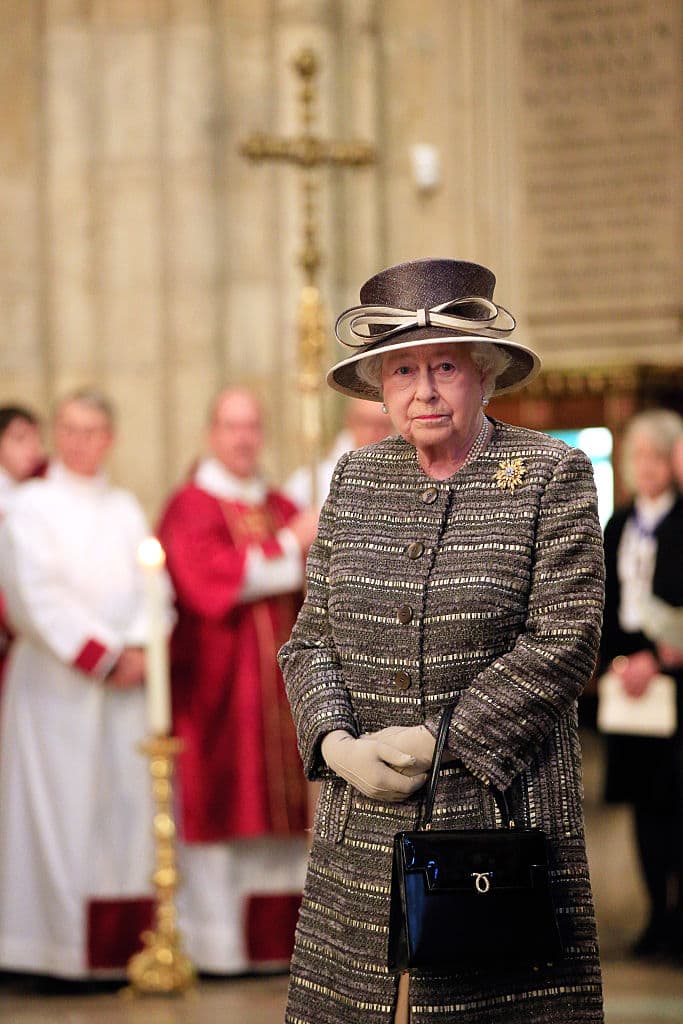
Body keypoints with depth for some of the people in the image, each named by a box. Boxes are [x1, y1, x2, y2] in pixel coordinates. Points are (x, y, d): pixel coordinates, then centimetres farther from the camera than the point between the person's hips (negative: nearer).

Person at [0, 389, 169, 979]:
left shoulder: (127, 511, 16)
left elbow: (152, 587, 8)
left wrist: (138, 648, -9)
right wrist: (99, 654, -13)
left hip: (123, 682, 5)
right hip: (57, 682, -5)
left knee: (127, 808, 1)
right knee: (62, 804, -7)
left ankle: (121, 944, 4)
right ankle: (62, 946, -5)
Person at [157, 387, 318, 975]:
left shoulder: (281, 509, 16)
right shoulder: (191, 507, -3)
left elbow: (311, 592, 17)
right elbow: (209, 581, -19)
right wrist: (286, 549, -13)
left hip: (278, 678, 6)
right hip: (216, 679, -6)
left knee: (279, 805, 5)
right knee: (219, 805, -5)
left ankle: (274, 936, 9)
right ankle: (215, 943, -1)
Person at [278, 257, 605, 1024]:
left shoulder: (551, 475, -1)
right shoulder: (355, 479, 12)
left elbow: (564, 641, -9)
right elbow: (310, 638, 11)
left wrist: (437, 741, -13)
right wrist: (337, 743, -8)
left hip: (503, 814, -3)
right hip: (363, 834, 4)